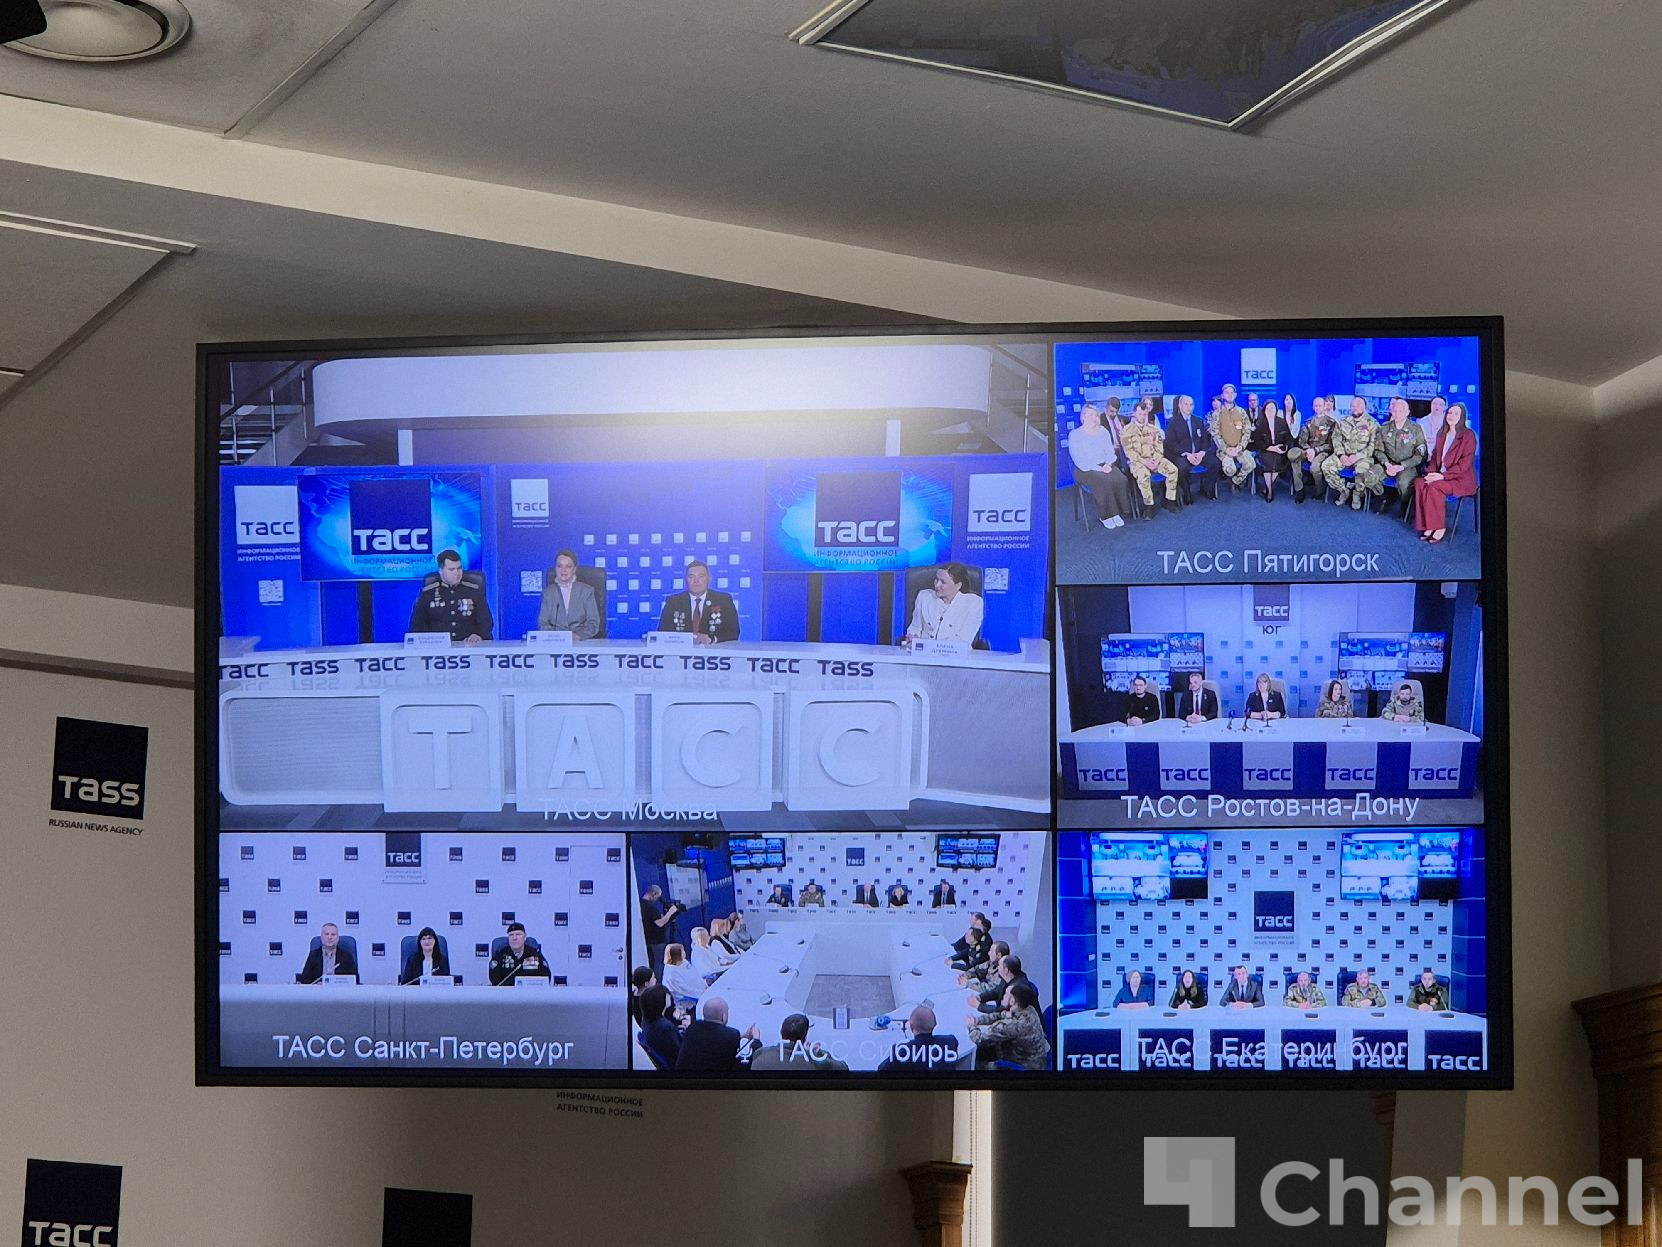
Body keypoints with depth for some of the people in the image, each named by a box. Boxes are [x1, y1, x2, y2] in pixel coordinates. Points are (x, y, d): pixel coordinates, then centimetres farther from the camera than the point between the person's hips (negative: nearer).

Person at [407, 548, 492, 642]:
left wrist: (478, 636, -14)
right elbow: (417, 626, 10)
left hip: (469, 646, 0)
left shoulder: (474, 589, 9)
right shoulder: (427, 593, 8)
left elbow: (485, 621, 8)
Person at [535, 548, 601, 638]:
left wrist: (578, 635, -15)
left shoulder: (586, 591, 9)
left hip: (582, 641, -1)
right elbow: (543, 625, 8)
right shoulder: (548, 592, 13)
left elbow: (593, 624, 4)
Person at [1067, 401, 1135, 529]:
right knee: (1104, 482, -35)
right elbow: (1079, 460, -9)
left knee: (1122, 479, -25)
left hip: (1105, 466, 5)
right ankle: (1105, 516, -23)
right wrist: (1099, 469, -17)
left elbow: (1110, 452, 14)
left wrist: (1108, 465, -9)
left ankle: (1116, 513, -17)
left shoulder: (1103, 431, 16)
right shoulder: (1075, 435, -1)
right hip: (1085, 470, -5)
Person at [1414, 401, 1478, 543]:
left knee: (1434, 487, -32)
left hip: (1461, 479, -6)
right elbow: (1435, 456, 18)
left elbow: (1465, 462, -12)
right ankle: (1428, 525, -25)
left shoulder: (1468, 435, -6)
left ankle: (1440, 527, -24)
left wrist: (1443, 475, -19)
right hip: (1440, 476, 6)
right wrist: (1431, 472, -4)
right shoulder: (1441, 434, 16)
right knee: (1419, 483, -24)